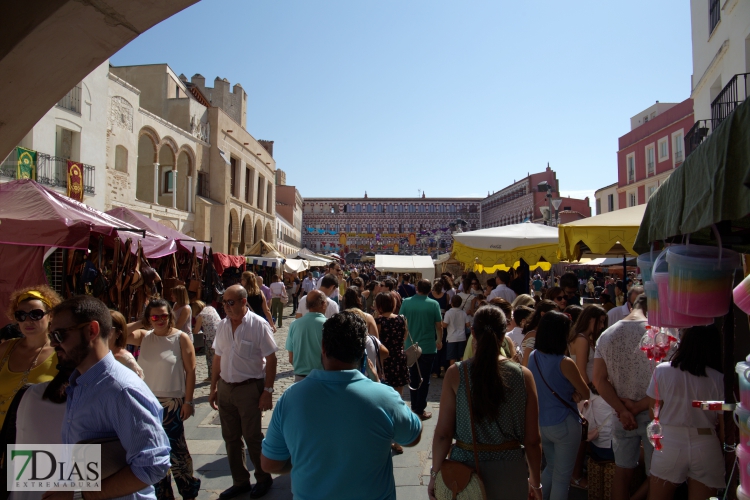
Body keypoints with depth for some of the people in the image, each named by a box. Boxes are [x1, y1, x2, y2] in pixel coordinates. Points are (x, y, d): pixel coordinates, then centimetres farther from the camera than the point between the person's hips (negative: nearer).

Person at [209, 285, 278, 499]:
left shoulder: (258, 325, -14)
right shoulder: (223, 325, 5)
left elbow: (271, 359, -12)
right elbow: (218, 357, 12)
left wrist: (267, 391, -15)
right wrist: (213, 388, 12)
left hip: (249, 387, -6)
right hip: (225, 387, 6)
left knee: (252, 437, 5)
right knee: (231, 438, 14)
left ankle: (263, 479, 27)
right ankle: (240, 482, 32)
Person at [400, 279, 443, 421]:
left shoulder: (406, 302, -6)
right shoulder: (433, 304, -10)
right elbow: (439, 326, -5)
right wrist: (439, 340, 13)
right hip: (428, 348, -2)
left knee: (413, 378, 16)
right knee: (424, 380, 7)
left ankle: (414, 407, 24)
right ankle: (420, 410, 11)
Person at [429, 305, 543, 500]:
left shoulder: (455, 374, -12)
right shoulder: (523, 376, -9)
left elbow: (443, 433, -10)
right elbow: (532, 440, -4)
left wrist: (435, 475, 3)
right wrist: (535, 483, 10)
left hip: (464, 468, -1)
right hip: (510, 470, 1)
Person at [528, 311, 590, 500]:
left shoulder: (533, 357, -2)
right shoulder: (564, 363, -21)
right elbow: (586, 394, -12)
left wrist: (571, 394, -1)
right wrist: (575, 394, 5)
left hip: (541, 422, 6)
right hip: (564, 424, -6)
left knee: (551, 468, 25)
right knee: (562, 476, 9)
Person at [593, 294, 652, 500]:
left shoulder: (606, 335, 0)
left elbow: (598, 380, -2)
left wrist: (622, 410, -6)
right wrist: (637, 408, -10)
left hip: (622, 416, 4)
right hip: (653, 414, -4)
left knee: (622, 473, 15)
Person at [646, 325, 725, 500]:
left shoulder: (663, 371, -9)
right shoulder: (720, 380, -9)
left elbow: (654, 413, -3)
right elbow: (724, 428, -3)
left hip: (669, 443, -1)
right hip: (706, 447, 1)